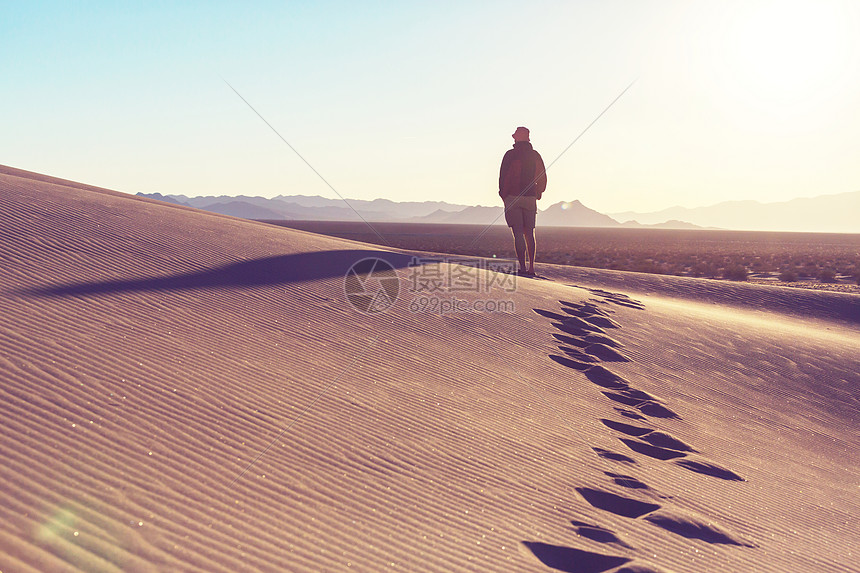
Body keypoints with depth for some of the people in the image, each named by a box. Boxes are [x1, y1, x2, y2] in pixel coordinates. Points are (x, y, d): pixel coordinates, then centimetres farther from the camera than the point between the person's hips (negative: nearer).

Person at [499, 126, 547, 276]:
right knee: (529, 234, 11)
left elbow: (504, 176, -9)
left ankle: (522, 267, -10)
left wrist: (503, 195, 1)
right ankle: (531, 268, 9)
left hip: (513, 198, -4)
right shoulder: (536, 156, 9)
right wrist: (538, 194, 22)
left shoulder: (510, 155, -6)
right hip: (530, 198, 4)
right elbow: (542, 178, 12)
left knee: (518, 234, -5)